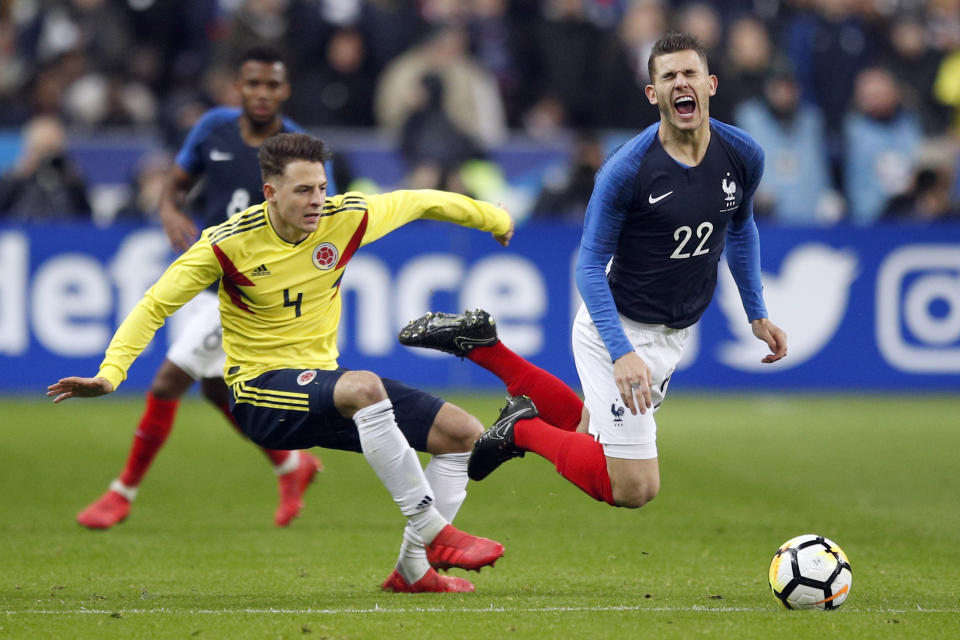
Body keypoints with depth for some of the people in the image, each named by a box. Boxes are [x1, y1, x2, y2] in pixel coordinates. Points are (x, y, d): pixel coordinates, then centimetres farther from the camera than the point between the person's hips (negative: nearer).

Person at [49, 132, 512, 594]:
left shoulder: (346, 218, -4)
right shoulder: (230, 243, -14)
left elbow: (421, 203, 14)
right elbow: (155, 305, -9)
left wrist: (494, 219, 28)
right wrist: (110, 373, -22)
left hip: (322, 380, 6)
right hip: (260, 390, -6)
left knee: (464, 433, -4)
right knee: (364, 387, -38)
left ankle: (413, 569, 4)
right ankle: (434, 532, -29)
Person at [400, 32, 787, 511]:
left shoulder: (743, 155, -7)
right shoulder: (626, 170, -24)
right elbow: (590, 265, -16)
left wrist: (757, 314, 13)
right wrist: (621, 353, -27)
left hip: (673, 336, 7)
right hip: (619, 327, -7)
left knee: (592, 432, 23)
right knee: (634, 489, -11)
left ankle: (484, 346, 28)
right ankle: (525, 428, 9)